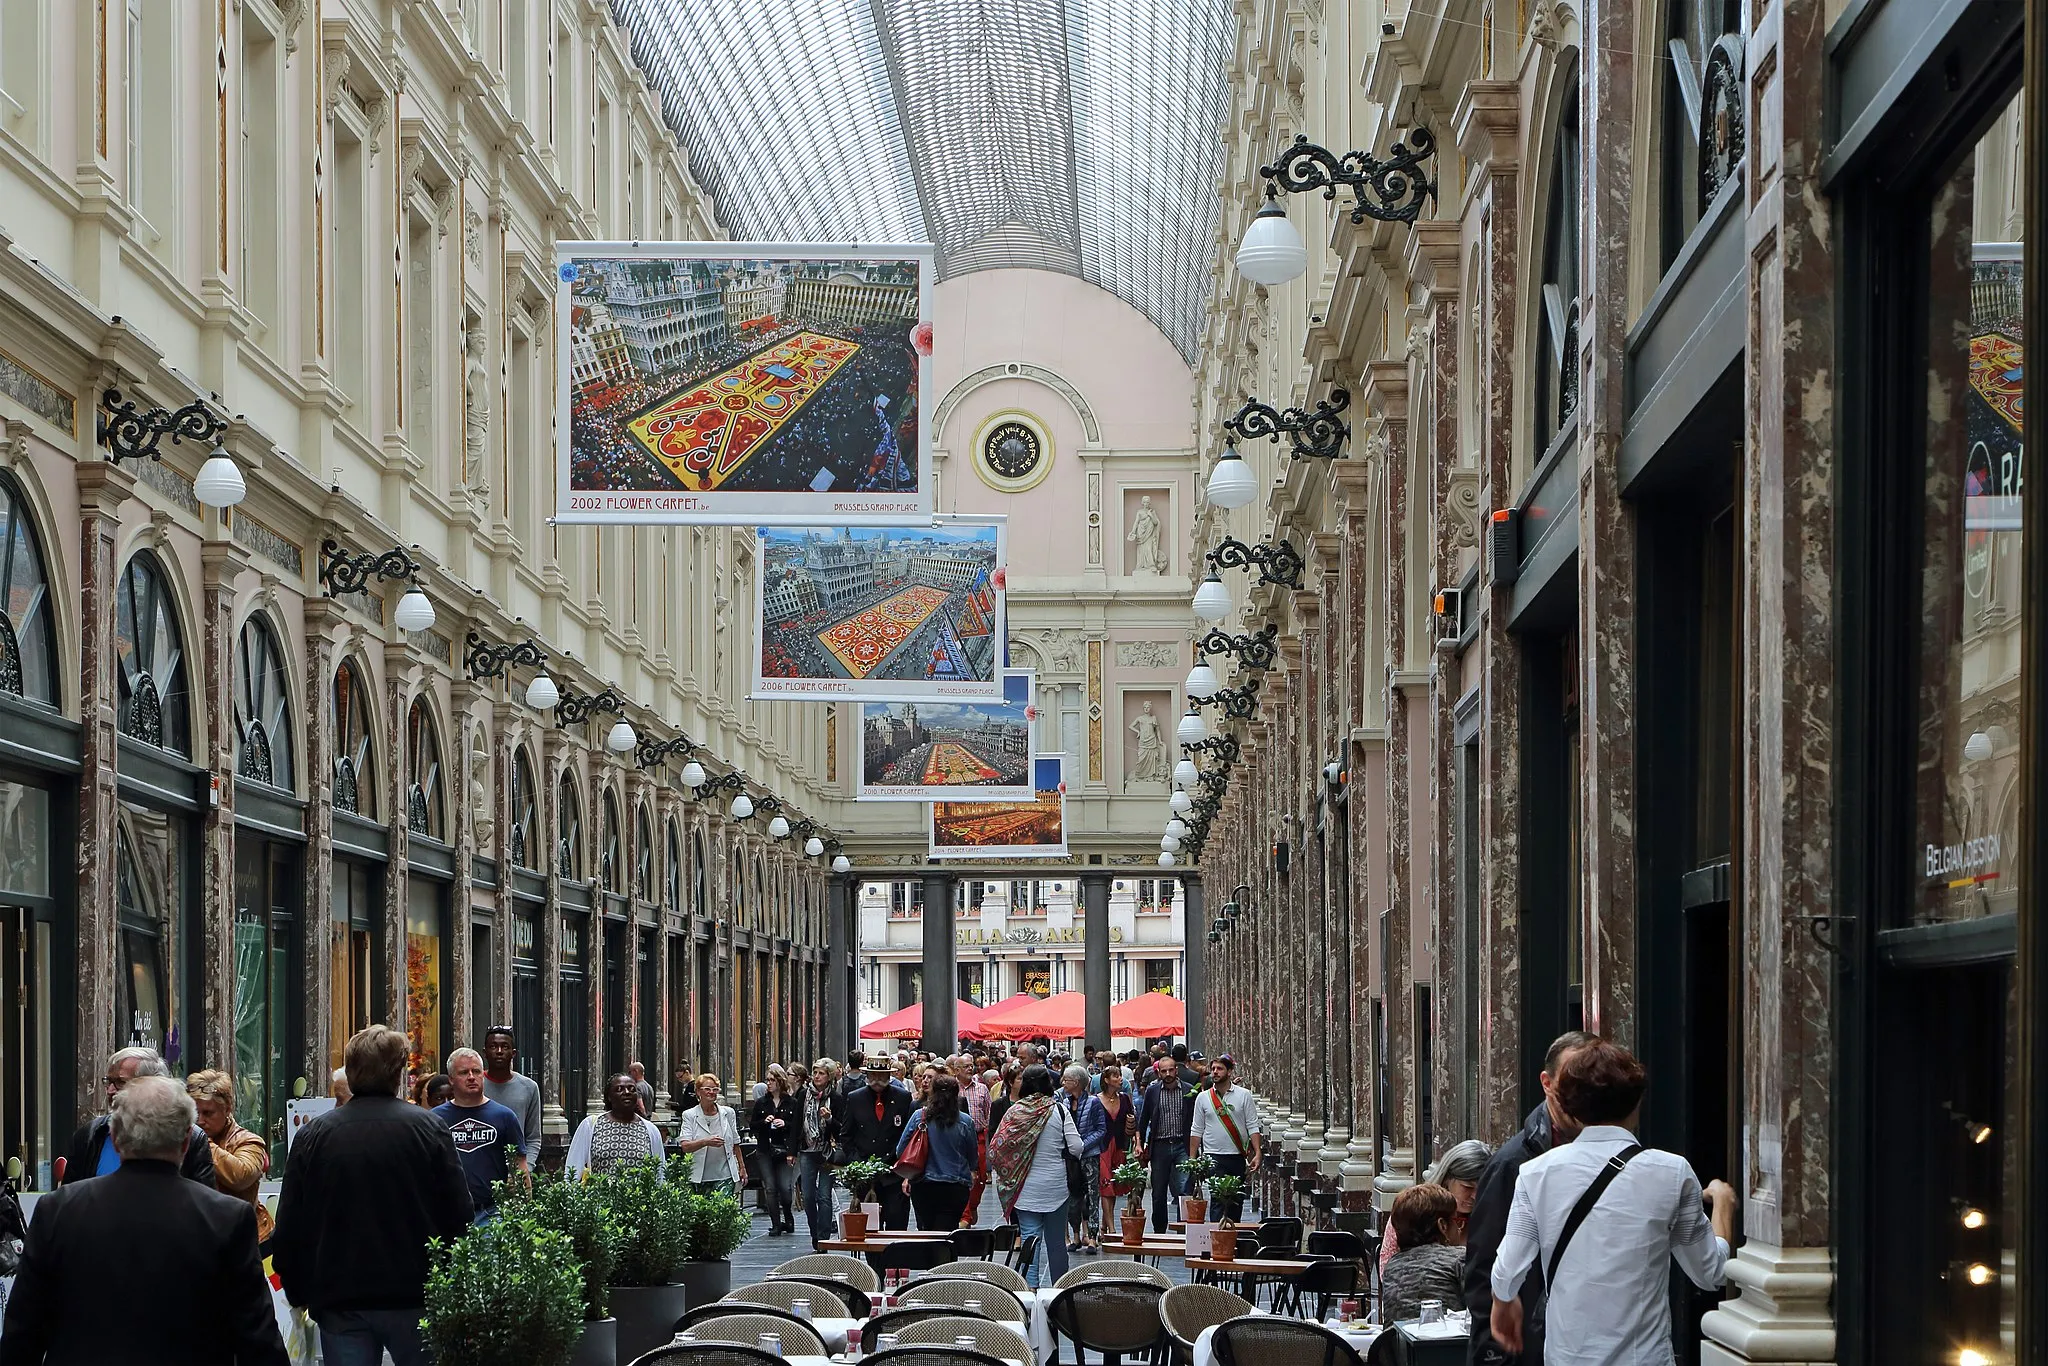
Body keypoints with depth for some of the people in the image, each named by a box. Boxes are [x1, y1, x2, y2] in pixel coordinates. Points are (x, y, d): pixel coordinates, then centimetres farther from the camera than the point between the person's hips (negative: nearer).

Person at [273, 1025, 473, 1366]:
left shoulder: (313, 1136, 0)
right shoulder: (429, 1129, -5)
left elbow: (288, 1230, 2)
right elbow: (459, 1217, -5)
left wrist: (298, 1292, 15)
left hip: (339, 1301, 1)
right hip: (415, 1299, -1)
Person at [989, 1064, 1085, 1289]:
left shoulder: (1015, 1112, -6)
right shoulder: (1059, 1111, -9)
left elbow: (996, 1148, -6)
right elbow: (1076, 1148, -10)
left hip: (1025, 1187, 1)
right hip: (1055, 1187, -1)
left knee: (1029, 1239, 5)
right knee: (1056, 1242, 9)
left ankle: (1030, 1287, -1)